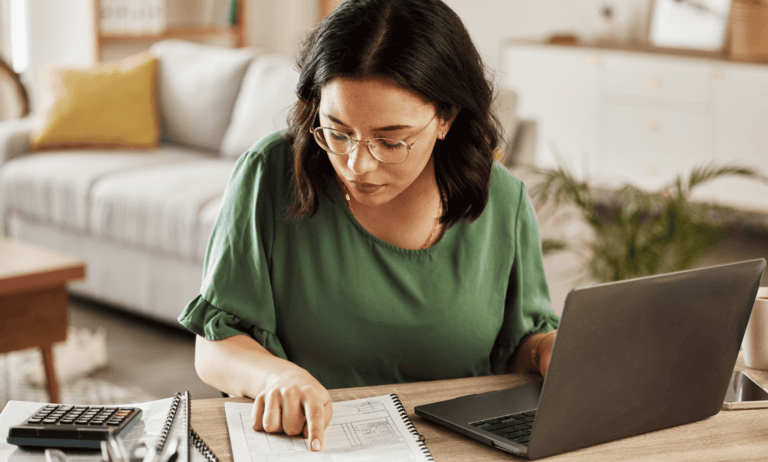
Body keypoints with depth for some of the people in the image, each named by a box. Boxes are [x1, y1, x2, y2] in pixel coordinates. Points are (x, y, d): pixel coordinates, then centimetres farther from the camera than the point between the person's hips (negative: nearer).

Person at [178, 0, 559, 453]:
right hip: (301, 446, -1)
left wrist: (549, 351, -10)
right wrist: (277, 376, -24)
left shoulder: (504, 203, -3)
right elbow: (214, 347, -5)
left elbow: (520, 345, 11)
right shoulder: (269, 176, -7)